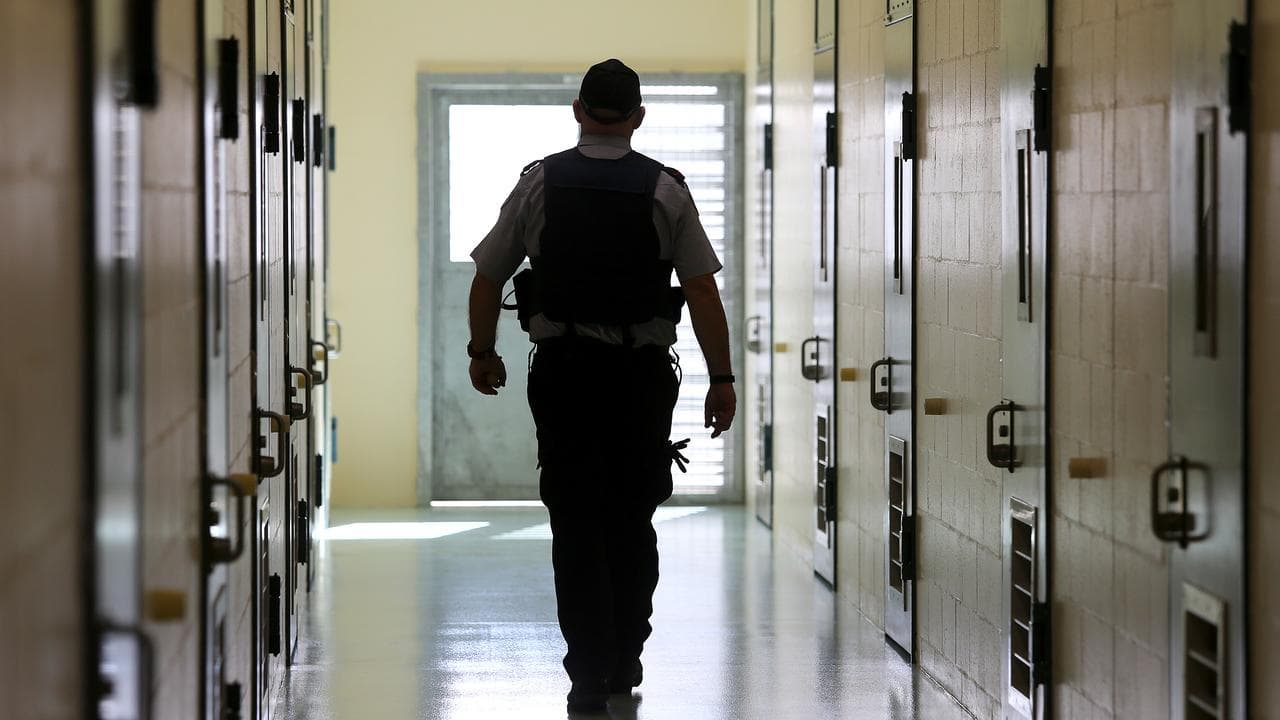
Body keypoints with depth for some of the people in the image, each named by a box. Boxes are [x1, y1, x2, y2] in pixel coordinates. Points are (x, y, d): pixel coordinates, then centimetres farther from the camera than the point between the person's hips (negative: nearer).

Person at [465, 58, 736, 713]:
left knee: (577, 525, 3)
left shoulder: (540, 182, -1)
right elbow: (703, 291, -7)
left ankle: (589, 672, -5)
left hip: (563, 370, -1)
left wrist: (482, 353, 18)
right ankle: (625, 663, 23)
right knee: (632, 522, 15)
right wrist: (722, 378, -1)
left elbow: (487, 279, 3)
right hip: (642, 373, 1)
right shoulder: (666, 190, -3)